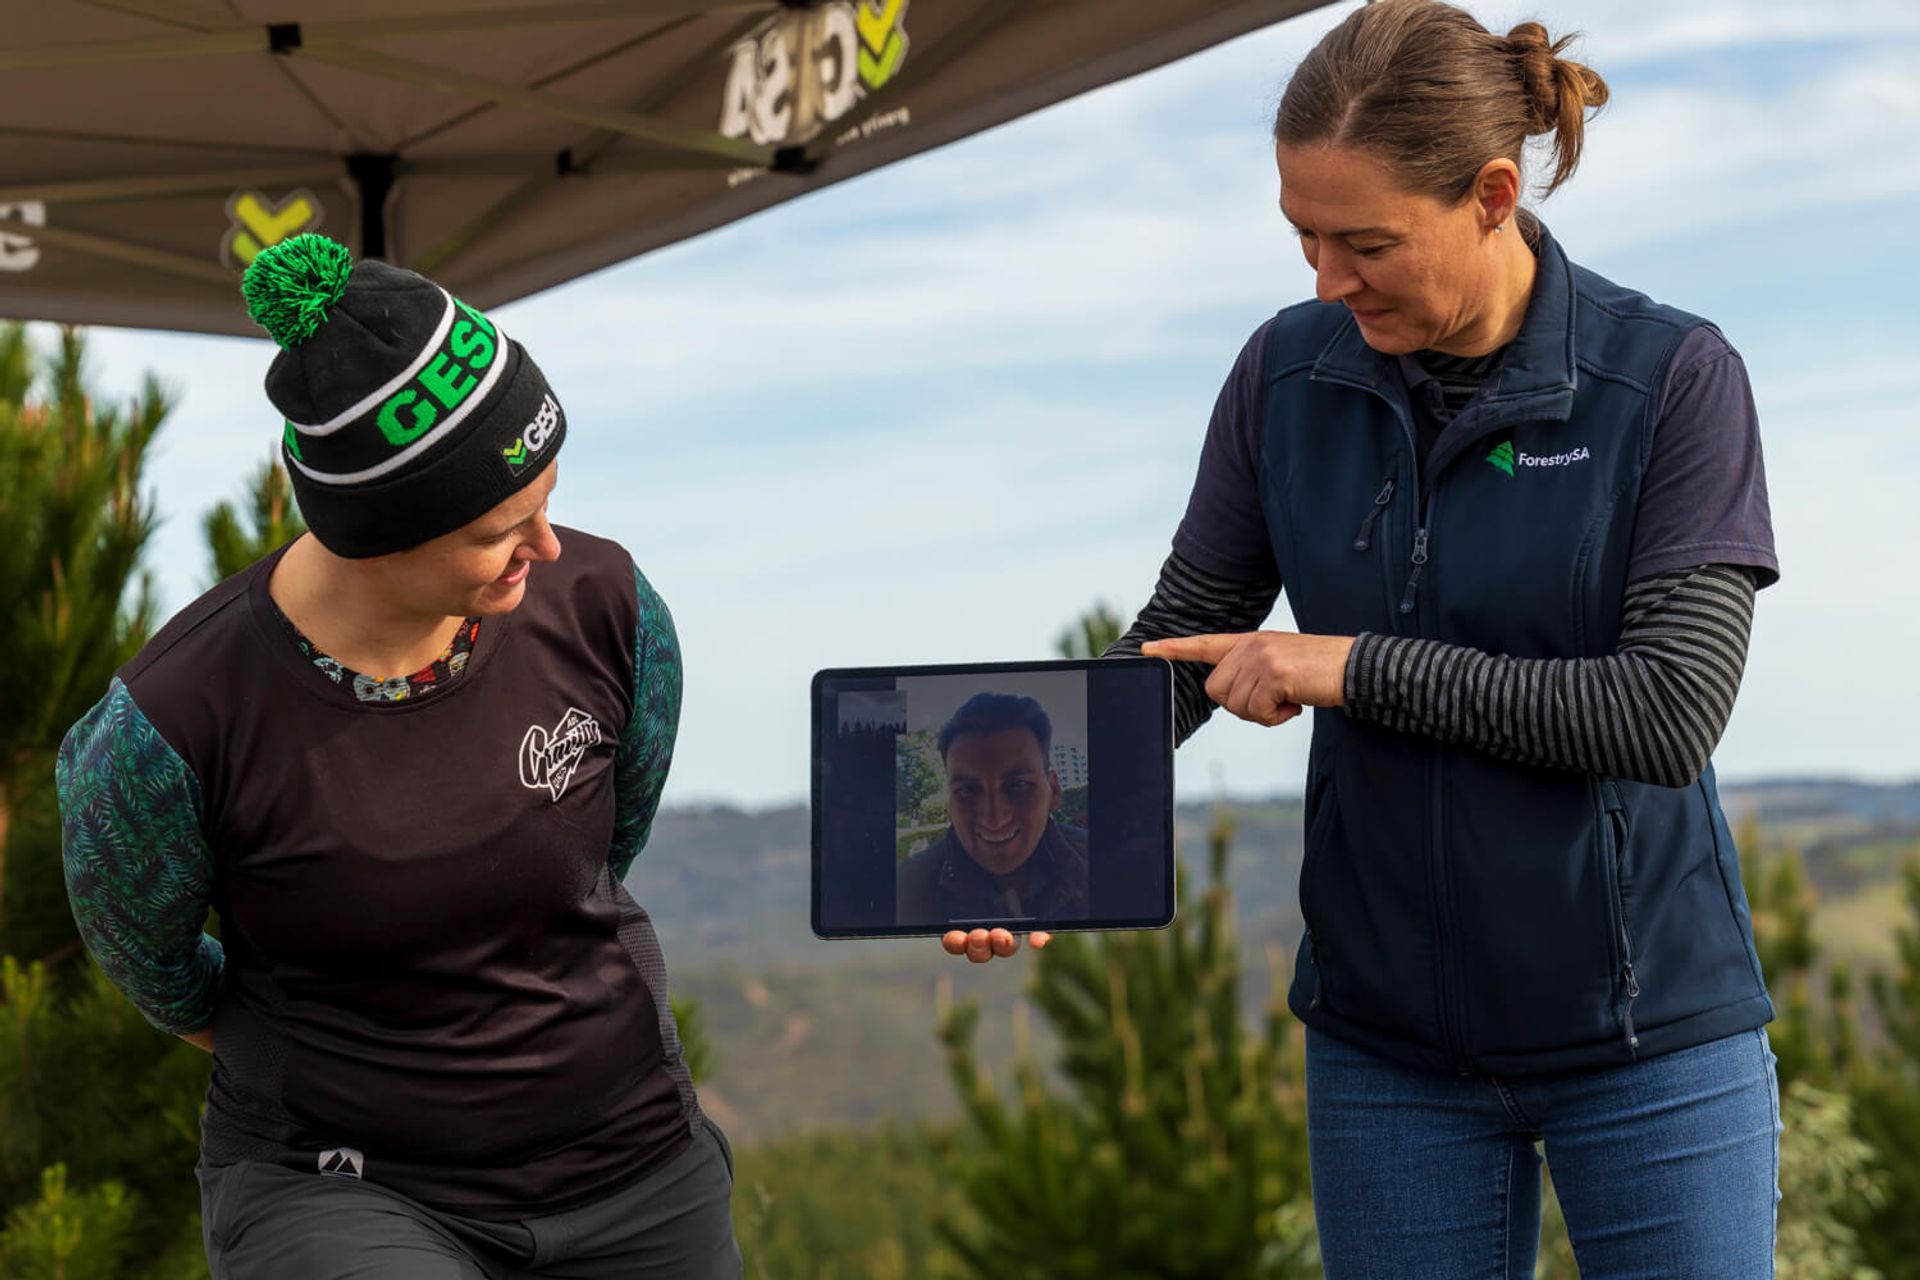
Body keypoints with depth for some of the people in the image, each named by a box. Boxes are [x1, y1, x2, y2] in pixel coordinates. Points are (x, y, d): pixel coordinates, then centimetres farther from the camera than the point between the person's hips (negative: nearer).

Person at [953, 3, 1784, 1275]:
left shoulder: (1673, 377, -12)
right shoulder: (1289, 376, -1)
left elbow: (1673, 712, -18)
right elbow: (1181, 637, 4)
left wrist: (1359, 668, -20)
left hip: (1649, 1029, -3)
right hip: (1390, 1039, 3)